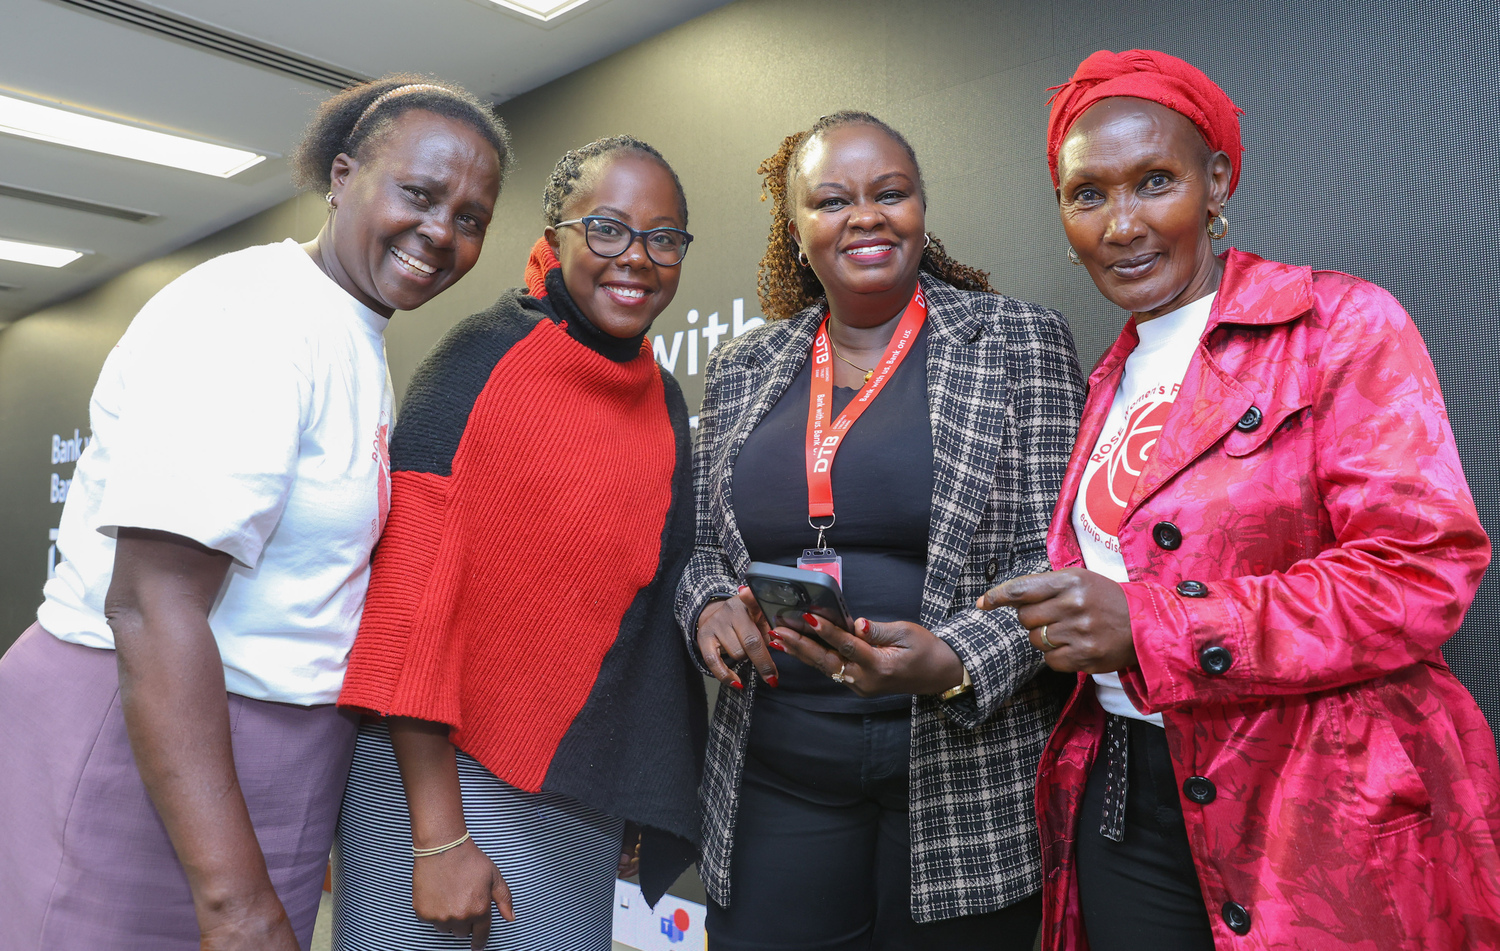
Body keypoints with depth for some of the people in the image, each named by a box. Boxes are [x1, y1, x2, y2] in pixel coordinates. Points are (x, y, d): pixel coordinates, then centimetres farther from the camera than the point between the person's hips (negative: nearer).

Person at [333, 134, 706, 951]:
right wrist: (437, 838, -18)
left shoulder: (662, 400, 5)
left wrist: (641, 801, 11)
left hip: (578, 786, 6)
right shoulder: (486, 359, -13)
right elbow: (411, 592, -17)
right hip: (437, 771, -5)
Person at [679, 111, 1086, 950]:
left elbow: (1052, 559, -7)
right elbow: (706, 548, 15)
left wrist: (951, 661, -23)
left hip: (964, 773, -2)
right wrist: (712, 609, -6)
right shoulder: (743, 370, 9)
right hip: (776, 771, 3)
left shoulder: (1021, 340, -1)